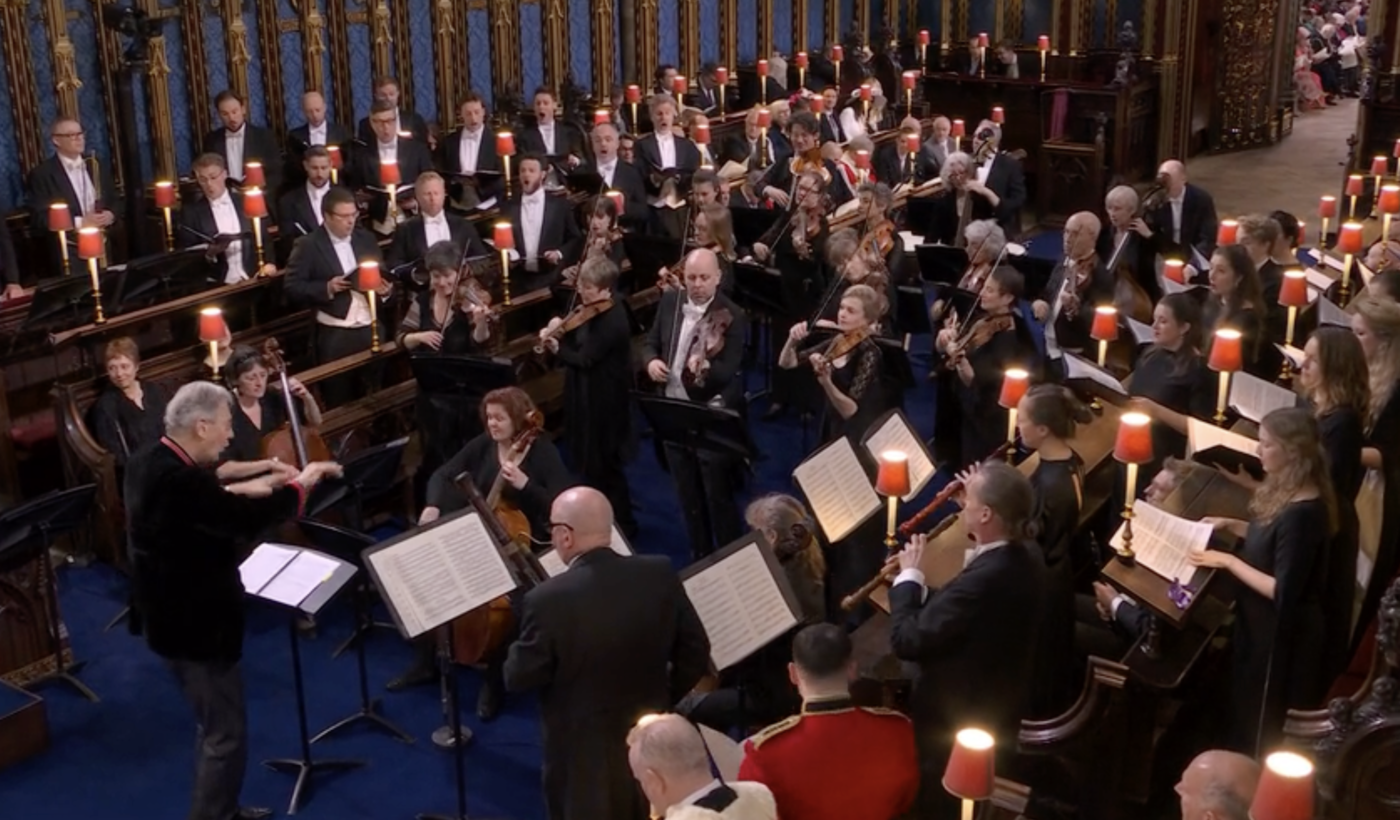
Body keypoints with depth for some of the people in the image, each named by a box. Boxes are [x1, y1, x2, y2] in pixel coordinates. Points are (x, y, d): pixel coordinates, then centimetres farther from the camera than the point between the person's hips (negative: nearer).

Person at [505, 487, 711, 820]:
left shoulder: (548, 599, -24)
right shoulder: (660, 574, -11)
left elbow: (519, 679, -12)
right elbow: (695, 653, -2)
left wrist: (522, 648, 8)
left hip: (584, 761, -4)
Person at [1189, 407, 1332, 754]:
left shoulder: (1302, 513, -31)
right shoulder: (1288, 493, -1)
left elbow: (1282, 592, -29)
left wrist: (1228, 561, -22)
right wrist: (1231, 525, 3)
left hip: (1278, 631, -9)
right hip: (1262, 621, 9)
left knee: (1257, 725, 12)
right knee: (1246, 708, 26)